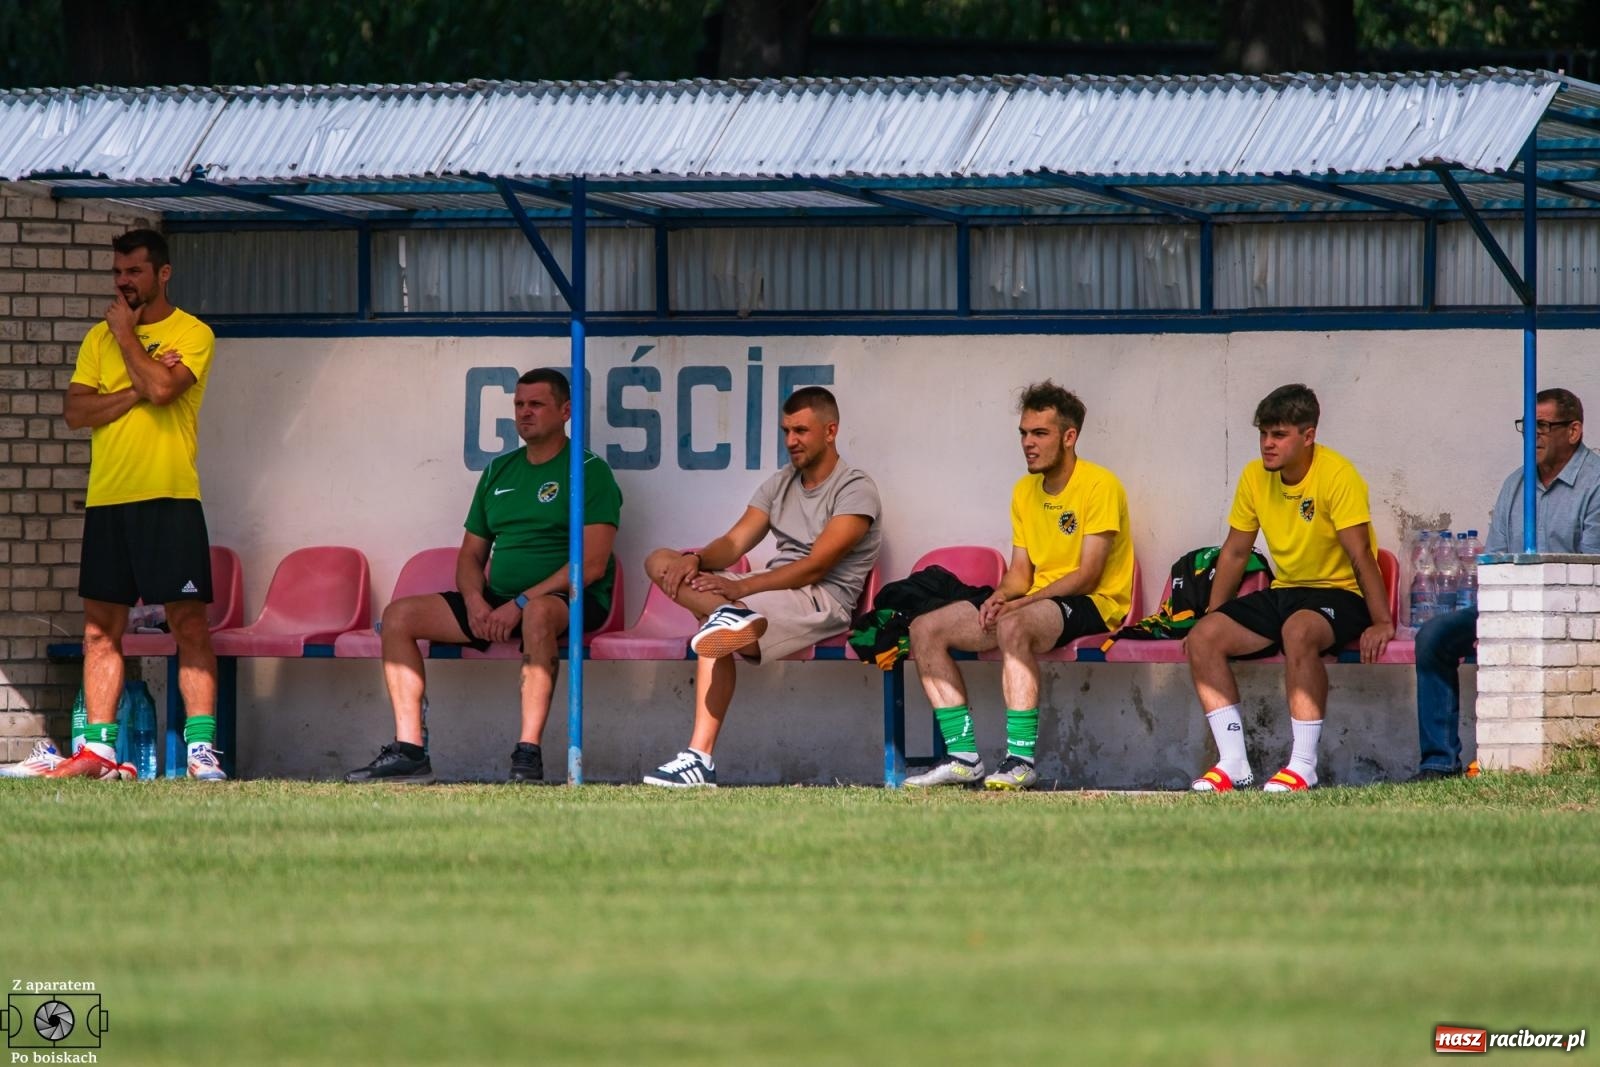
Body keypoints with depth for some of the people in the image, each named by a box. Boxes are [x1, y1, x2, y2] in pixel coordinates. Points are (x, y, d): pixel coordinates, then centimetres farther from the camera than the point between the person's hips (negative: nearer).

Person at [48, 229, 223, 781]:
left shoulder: (191, 334, 0)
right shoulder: (100, 337, 14)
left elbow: (163, 388, -18)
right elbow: (75, 409, 3)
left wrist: (127, 335, -5)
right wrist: (138, 390, -9)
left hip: (169, 499, -5)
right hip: (106, 500, 5)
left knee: (189, 624, -7)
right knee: (100, 628, 4)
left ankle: (201, 748, -8)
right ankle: (98, 750, 7)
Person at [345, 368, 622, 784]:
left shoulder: (589, 472, -4)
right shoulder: (498, 472, 18)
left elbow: (593, 564, -15)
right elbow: (470, 555, 19)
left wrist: (521, 603, -20)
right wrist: (475, 601, -4)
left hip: (569, 600, -7)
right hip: (495, 602, 7)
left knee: (539, 613, -43)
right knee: (399, 616, -7)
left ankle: (528, 755, -42)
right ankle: (409, 751, -13)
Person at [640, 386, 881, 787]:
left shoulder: (855, 490, -8)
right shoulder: (780, 484, 20)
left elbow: (815, 566, -18)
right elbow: (734, 543, 10)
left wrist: (740, 587, -26)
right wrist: (695, 559, -15)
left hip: (823, 601, -9)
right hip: (772, 588, 9)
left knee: (717, 636, -35)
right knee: (661, 561, -11)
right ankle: (730, 614, -34)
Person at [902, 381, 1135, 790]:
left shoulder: (1099, 485, -10)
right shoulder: (1025, 491, 14)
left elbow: (1086, 576, -16)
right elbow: (1020, 571, 13)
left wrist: (1016, 603, -21)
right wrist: (1000, 597, -10)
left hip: (1093, 604, -8)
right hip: (1038, 601, 8)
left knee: (1014, 625, -39)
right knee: (925, 629, -5)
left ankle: (1021, 762, -40)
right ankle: (963, 757, -11)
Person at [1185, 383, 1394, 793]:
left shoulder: (1337, 475, -15)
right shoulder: (1255, 477, 4)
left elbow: (1360, 555, -20)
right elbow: (1234, 552, 14)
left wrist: (1381, 623, -25)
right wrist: (1210, 615, 9)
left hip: (1338, 594, -7)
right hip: (1283, 591, 7)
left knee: (1298, 630, -39)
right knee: (1203, 638, -13)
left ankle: (1304, 766, -35)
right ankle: (1234, 762, -13)